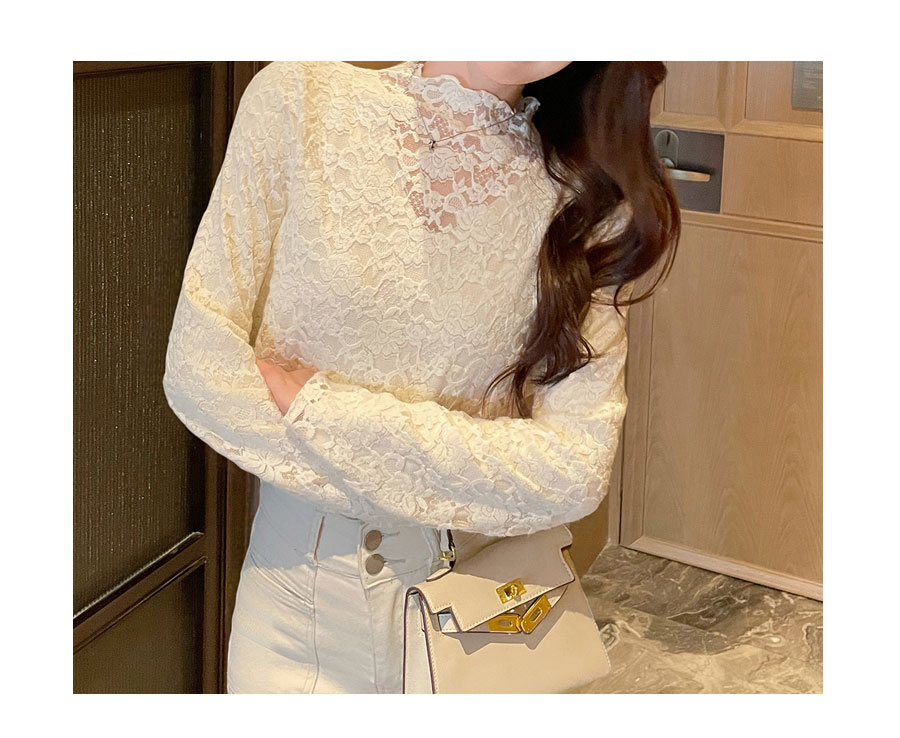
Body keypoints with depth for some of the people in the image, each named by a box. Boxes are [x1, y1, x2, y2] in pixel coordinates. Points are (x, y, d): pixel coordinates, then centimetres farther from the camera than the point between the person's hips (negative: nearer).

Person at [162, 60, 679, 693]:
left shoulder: (585, 198, -9)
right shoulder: (299, 100, -10)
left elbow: (576, 469, -16)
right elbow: (199, 367, -12)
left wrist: (312, 403, -19)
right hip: (302, 597, 0)